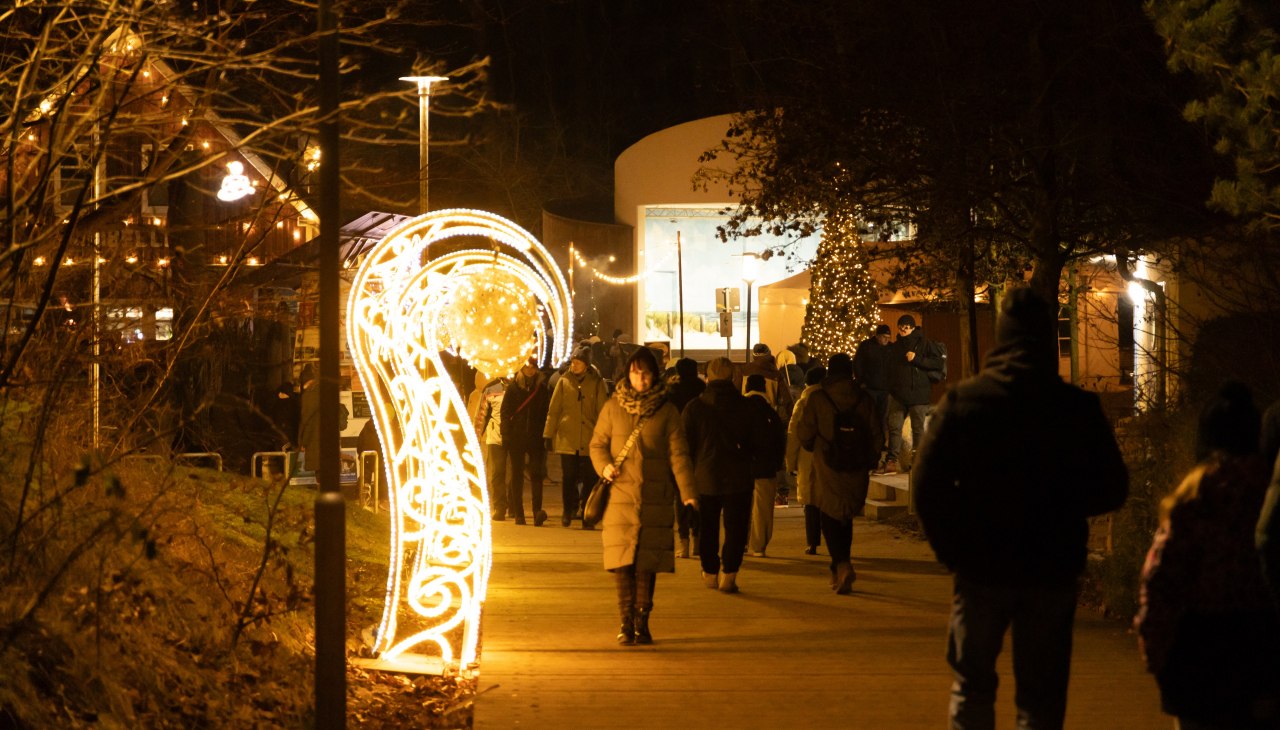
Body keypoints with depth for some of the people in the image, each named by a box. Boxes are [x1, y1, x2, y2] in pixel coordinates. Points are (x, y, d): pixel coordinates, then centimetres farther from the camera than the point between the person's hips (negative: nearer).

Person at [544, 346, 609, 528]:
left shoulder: (597, 383, 4)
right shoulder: (564, 381, 6)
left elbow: (603, 412, 5)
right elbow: (553, 410, 7)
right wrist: (548, 435, 3)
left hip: (589, 440, 0)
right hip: (567, 439, 0)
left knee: (589, 479, 1)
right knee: (568, 477, 0)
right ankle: (569, 509, 17)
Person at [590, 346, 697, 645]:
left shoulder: (667, 412, 4)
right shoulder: (612, 408, 6)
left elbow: (678, 454, 1)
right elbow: (597, 444, 12)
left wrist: (688, 493, -9)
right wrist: (604, 466, -10)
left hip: (655, 500, 0)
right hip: (620, 498, 0)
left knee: (648, 564, 1)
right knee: (623, 563, -5)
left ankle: (642, 623, 10)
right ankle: (626, 623, 2)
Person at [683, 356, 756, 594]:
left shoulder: (694, 407, -4)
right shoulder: (745, 405, -4)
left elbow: (686, 445, -2)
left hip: (705, 476, 1)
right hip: (738, 477, -1)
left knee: (708, 528, 15)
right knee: (735, 527, 5)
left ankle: (710, 572, 20)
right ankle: (729, 574, -3)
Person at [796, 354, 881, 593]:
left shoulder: (818, 398, -8)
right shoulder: (864, 399, 0)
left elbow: (804, 434, -3)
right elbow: (876, 436, 2)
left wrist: (815, 449, 18)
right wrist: (867, 463, 16)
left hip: (828, 471, -3)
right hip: (857, 473, 3)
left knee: (829, 519, 5)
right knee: (846, 519, 18)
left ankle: (842, 565, -17)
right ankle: (839, 572, 22)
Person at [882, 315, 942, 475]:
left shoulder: (923, 344, -1)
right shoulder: (894, 347, 16)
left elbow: (938, 362, -8)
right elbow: (889, 369, 22)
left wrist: (916, 359, -16)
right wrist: (889, 388, 10)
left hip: (918, 394, -5)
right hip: (898, 394, 5)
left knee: (918, 428, 1)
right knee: (894, 427, -1)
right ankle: (893, 461, 1)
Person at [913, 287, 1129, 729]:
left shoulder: (963, 400, -6)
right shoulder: (1077, 407, -6)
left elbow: (928, 485, -9)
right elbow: (1112, 490, -1)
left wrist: (951, 550, 3)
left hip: (981, 570, 0)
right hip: (1054, 572, 0)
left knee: (972, 685, 17)